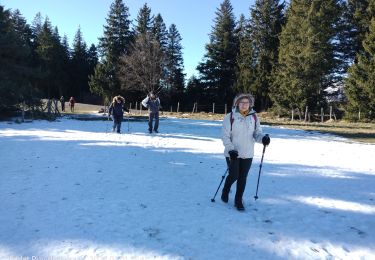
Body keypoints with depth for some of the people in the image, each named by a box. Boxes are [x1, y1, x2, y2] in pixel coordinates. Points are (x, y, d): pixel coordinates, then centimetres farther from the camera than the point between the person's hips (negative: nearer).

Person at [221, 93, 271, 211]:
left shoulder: (254, 117, 2)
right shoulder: (230, 117, -8)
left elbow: (257, 133, 3)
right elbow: (225, 136, -9)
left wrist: (263, 138, -19)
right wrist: (231, 149, -19)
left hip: (247, 154, 3)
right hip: (233, 154, -3)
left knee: (243, 178, 8)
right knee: (233, 175, 0)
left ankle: (238, 200, 25)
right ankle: (225, 191, 31)